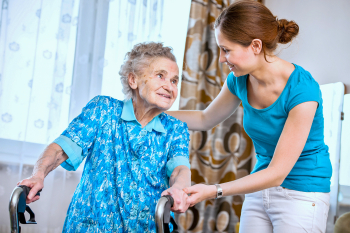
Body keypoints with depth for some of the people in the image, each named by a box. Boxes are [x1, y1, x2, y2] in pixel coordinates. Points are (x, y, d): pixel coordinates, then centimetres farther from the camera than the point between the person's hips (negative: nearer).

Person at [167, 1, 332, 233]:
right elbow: (205, 119, 15)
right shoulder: (239, 80, -5)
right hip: (260, 189, 6)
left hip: (301, 194, -6)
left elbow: (277, 174, -26)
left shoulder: (302, 89, -25)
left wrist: (213, 191, -32)